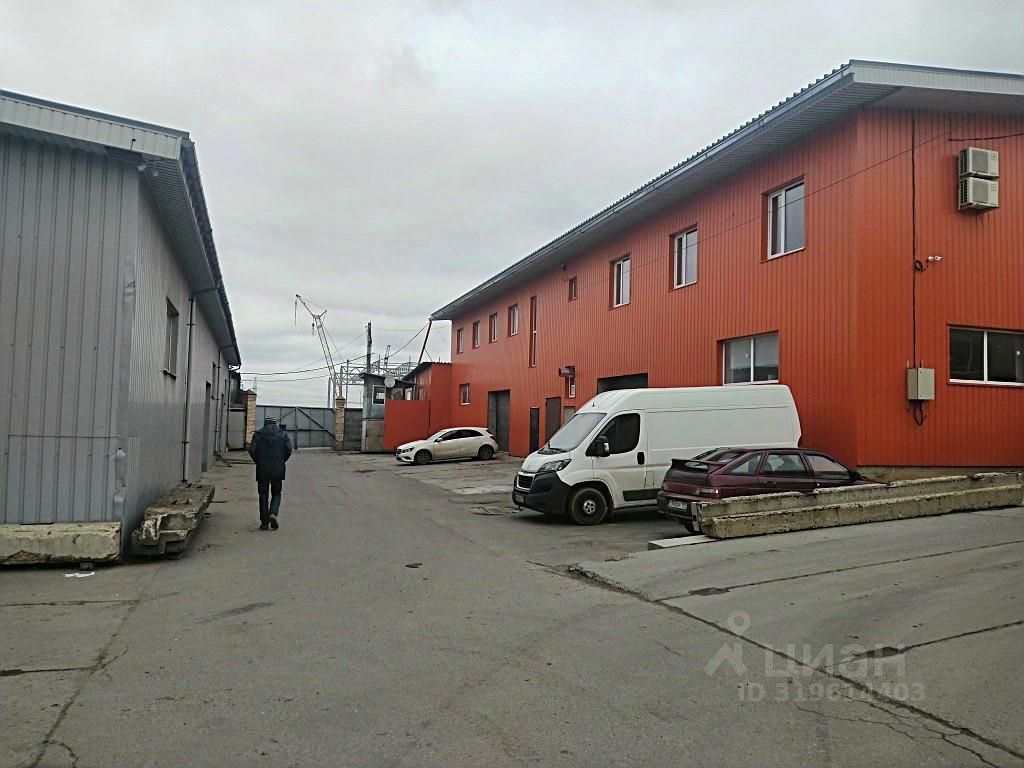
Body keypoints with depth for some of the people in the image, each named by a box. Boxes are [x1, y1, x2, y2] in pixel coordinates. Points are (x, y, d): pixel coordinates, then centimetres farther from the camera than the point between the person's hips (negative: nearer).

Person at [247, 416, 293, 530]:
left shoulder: (258, 434, 3)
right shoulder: (283, 434, 5)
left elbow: (252, 449, -7)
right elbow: (289, 449, -6)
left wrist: (258, 461, 7)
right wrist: (282, 461, 7)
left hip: (262, 470, 0)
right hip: (278, 470, 0)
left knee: (263, 495, 8)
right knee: (276, 494, 13)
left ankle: (264, 522, 7)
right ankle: (273, 513, -11)